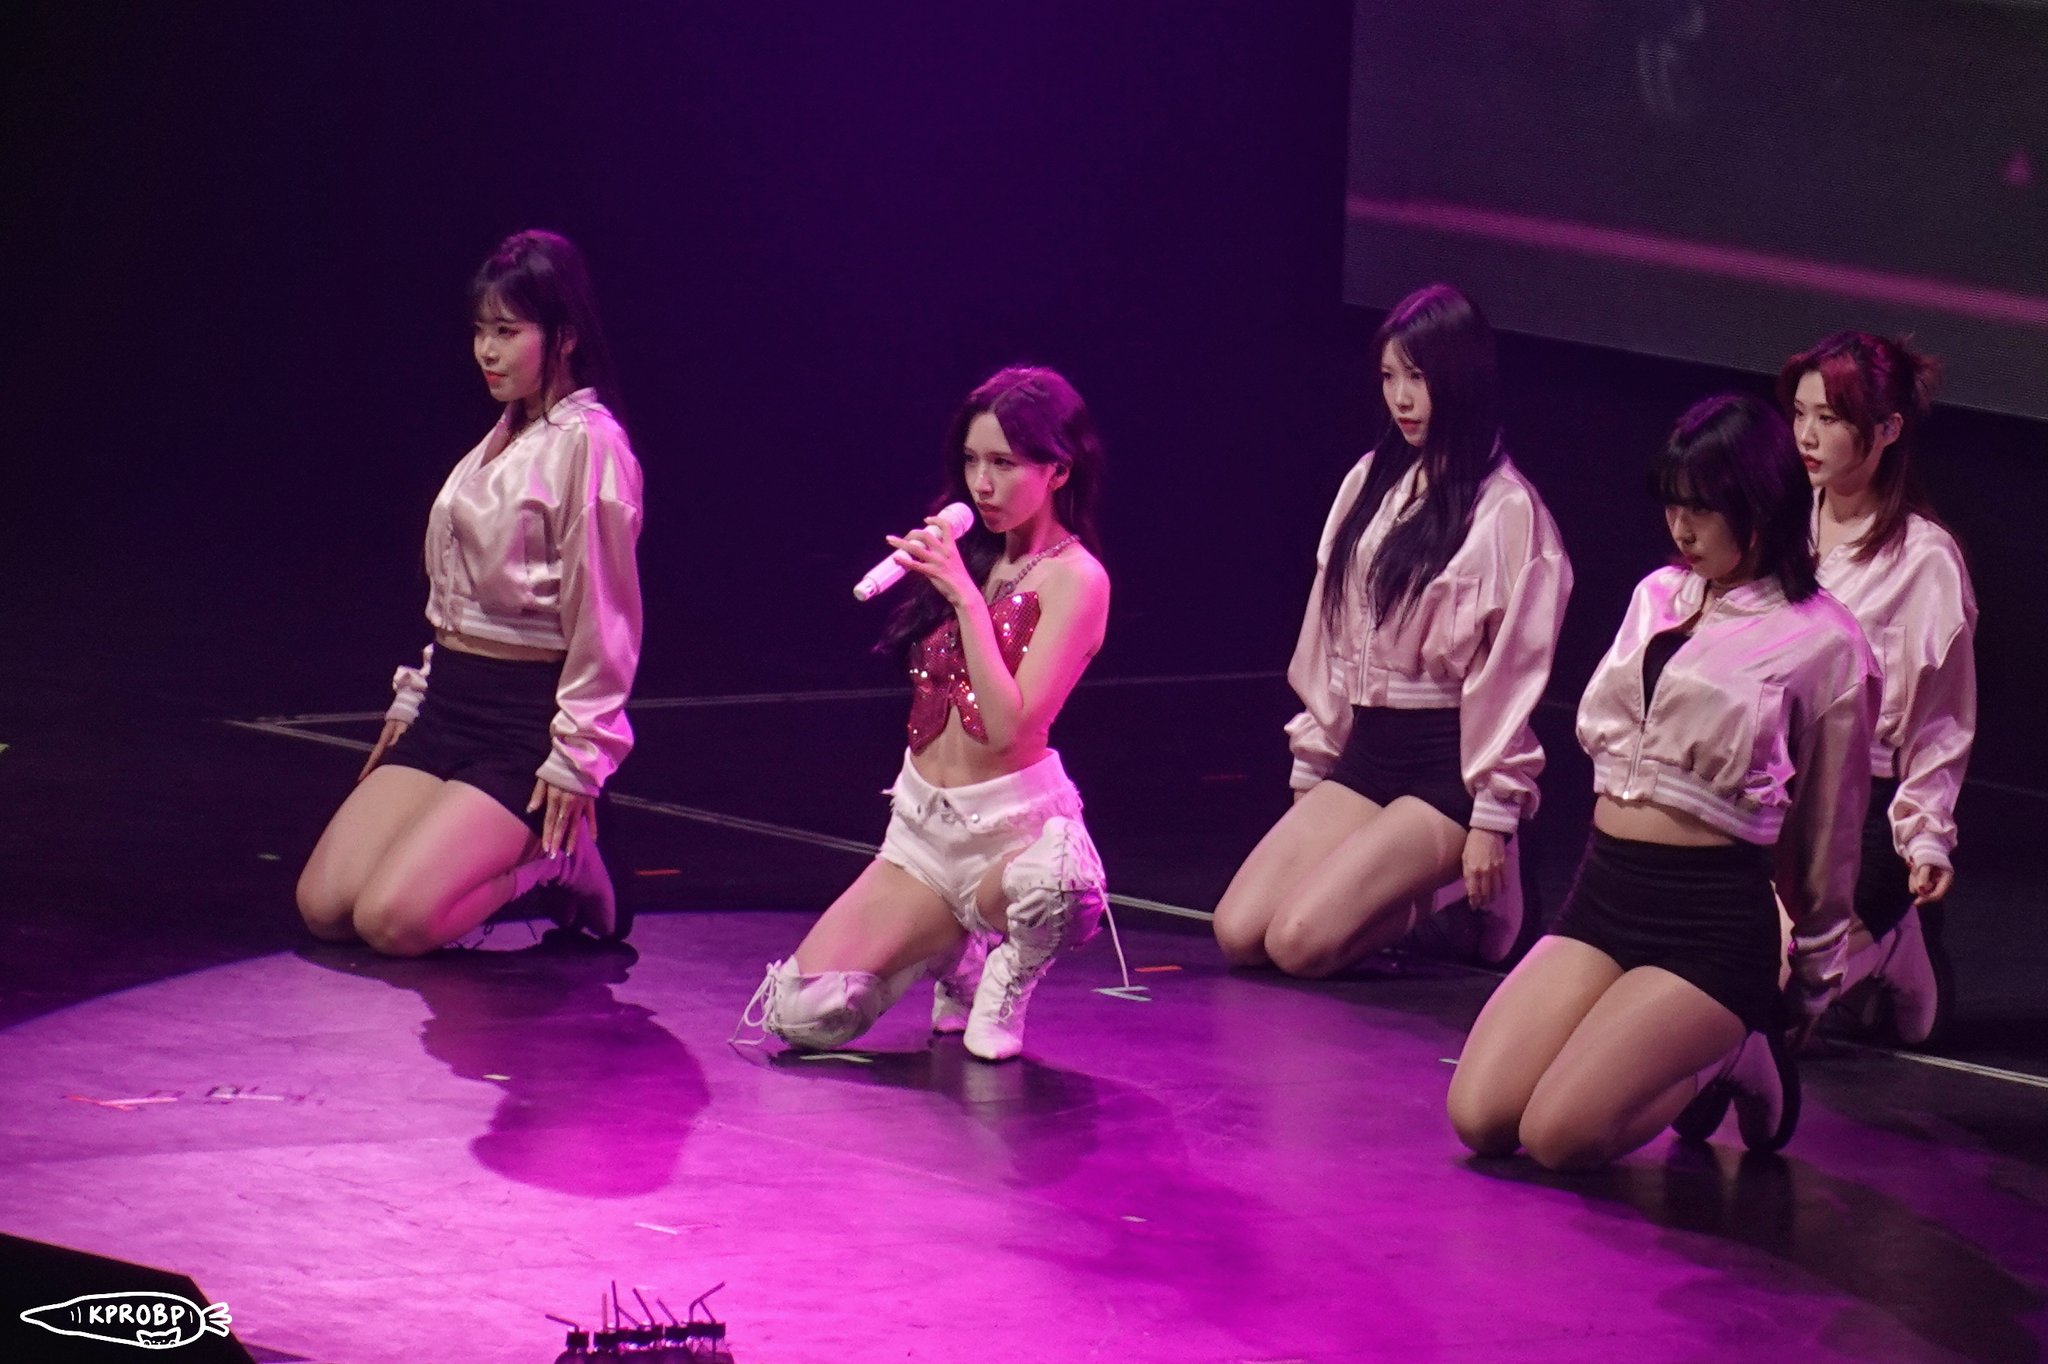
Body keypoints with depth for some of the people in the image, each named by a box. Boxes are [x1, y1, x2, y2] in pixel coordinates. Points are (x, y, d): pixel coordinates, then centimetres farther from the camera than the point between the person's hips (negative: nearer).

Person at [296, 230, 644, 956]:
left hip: (528, 719, -9)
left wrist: (575, 759, -14)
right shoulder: (501, 440, 15)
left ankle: (556, 859, 1)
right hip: (451, 703, 9)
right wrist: (411, 703, 20)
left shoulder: (589, 446, -12)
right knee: (323, 905, -5)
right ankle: (517, 850, 11)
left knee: (392, 919, -23)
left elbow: (602, 617, -13)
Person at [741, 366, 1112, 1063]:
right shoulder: (975, 554, 11)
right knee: (803, 1017, -11)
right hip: (923, 823, 6)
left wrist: (966, 595, -20)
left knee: (1056, 887, -45)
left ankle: (1007, 975, -7)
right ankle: (953, 949, 19)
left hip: (1012, 822, -6)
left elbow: (1008, 725, -20)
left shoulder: (1074, 578, -9)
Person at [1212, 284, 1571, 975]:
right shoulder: (1371, 483, 12)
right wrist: (1310, 766, 16)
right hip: (1364, 750, 7)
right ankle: (1409, 898, 10)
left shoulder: (1506, 510, -10)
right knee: (1238, 933, -10)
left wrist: (1492, 820, -11)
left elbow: (1511, 671, -10)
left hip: (1447, 763, -7)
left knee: (1300, 941, -23)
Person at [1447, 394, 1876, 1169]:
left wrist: (1813, 978, 14)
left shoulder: (1823, 643, -6)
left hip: (1714, 920, -6)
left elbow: (1826, 828, 5)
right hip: (1605, 894, 6)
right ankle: (1680, 1058, 12)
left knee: (1560, 1134, -23)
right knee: (1479, 1117, -12)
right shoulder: (1657, 596, 11)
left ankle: (1721, 1066, 5)